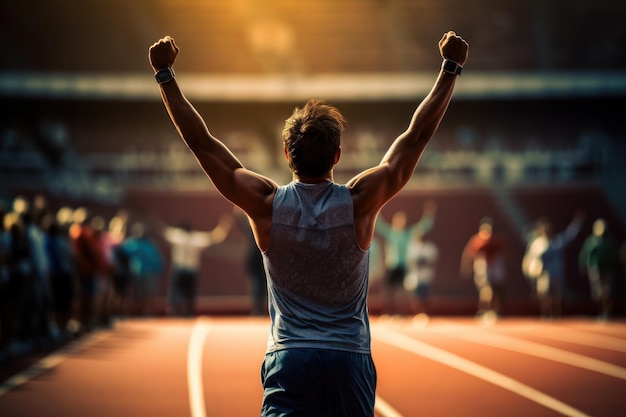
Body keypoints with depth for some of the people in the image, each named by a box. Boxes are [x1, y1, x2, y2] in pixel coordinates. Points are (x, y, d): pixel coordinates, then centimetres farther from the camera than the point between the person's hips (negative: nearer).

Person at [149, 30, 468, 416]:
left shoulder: (267, 205, -4)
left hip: (289, 359, -1)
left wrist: (165, 74, 9)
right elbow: (417, 136, 2)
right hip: (350, 360, 1)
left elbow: (202, 143, 2)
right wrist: (451, 67, 10)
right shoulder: (360, 202, -5)